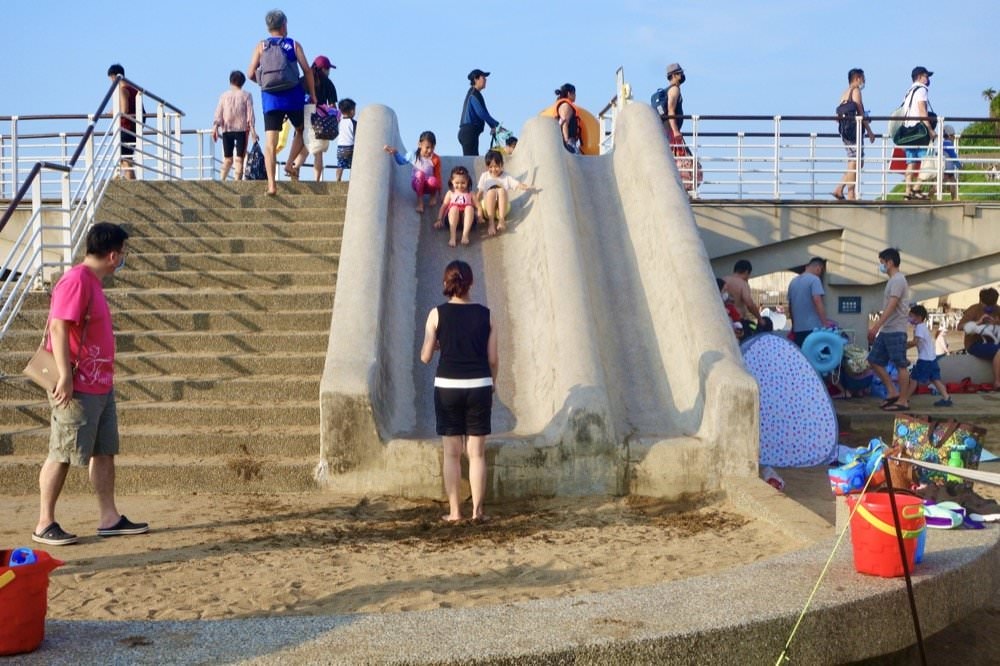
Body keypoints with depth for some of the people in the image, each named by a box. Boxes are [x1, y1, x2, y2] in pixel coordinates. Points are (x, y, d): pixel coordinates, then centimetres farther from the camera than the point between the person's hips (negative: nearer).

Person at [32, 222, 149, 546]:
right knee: (61, 455, -2)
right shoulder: (76, 280, -15)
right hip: (77, 388, -10)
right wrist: (65, 375, -25)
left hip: (101, 385, 10)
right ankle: (44, 525, 8)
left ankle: (109, 518, 17)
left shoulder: (93, 281, 14)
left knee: (105, 451, 11)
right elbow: (58, 327, -21)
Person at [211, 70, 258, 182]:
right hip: (241, 129, -2)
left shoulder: (224, 95, 11)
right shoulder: (246, 95, 5)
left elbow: (218, 113, 2)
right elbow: (250, 114, -3)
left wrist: (215, 126, -4)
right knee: (239, 159, -3)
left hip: (227, 130, 2)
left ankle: (221, 180, -3)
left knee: (227, 159, 11)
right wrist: (252, 130, -5)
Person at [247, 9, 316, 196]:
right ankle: (290, 163, 9)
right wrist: (313, 95, 3)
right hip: (293, 97, -1)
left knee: (270, 143, -2)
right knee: (301, 130, 25)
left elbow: (251, 74, 0)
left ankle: (271, 184, -11)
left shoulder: (261, 46, 7)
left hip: (271, 98, 1)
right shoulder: (294, 45, 5)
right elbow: (307, 70, -4)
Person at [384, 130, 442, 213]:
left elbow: (438, 176, -8)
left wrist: (440, 192, -5)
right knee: (420, 174, -35)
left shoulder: (436, 159, -15)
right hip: (417, 184, 0)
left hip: (429, 186, 0)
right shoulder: (413, 155, -13)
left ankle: (433, 195, 0)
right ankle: (420, 201, -25)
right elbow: (401, 161, 6)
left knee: (433, 180, -38)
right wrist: (395, 153, -12)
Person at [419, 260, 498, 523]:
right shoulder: (485, 315, 0)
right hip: (479, 386, 1)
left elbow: (425, 356, -1)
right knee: (477, 453, 7)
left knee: (451, 453, 7)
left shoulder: (437, 314, -4)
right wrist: (493, 383, 19)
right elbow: (493, 358, 2)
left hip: (447, 386, -1)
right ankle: (477, 510, 8)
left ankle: (454, 511, 9)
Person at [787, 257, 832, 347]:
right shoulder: (814, 279, -7)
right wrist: (825, 323, -17)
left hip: (797, 329, 7)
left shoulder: (793, 281, 16)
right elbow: (817, 301, -18)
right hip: (813, 328, -7)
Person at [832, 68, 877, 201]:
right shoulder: (855, 91, -6)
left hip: (845, 131, 9)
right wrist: (869, 131, -9)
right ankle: (851, 194, -7)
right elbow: (860, 113, -12)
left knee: (858, 162, 12)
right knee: (855, 163, -6)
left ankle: (839, 189, 4)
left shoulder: (844, 93, 19)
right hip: (854, 131, -9)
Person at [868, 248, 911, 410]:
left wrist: (876, 326, -26)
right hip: (886, 330, 10)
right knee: (874, 360, 9)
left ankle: (902, 401, -1)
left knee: (900, 365, -5)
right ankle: (892, 392, 13)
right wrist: (876, 327, 23)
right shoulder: (892, 280, 18)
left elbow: (892, 306, -22)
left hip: (895, 331, -10)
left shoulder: (898, 280, -13)